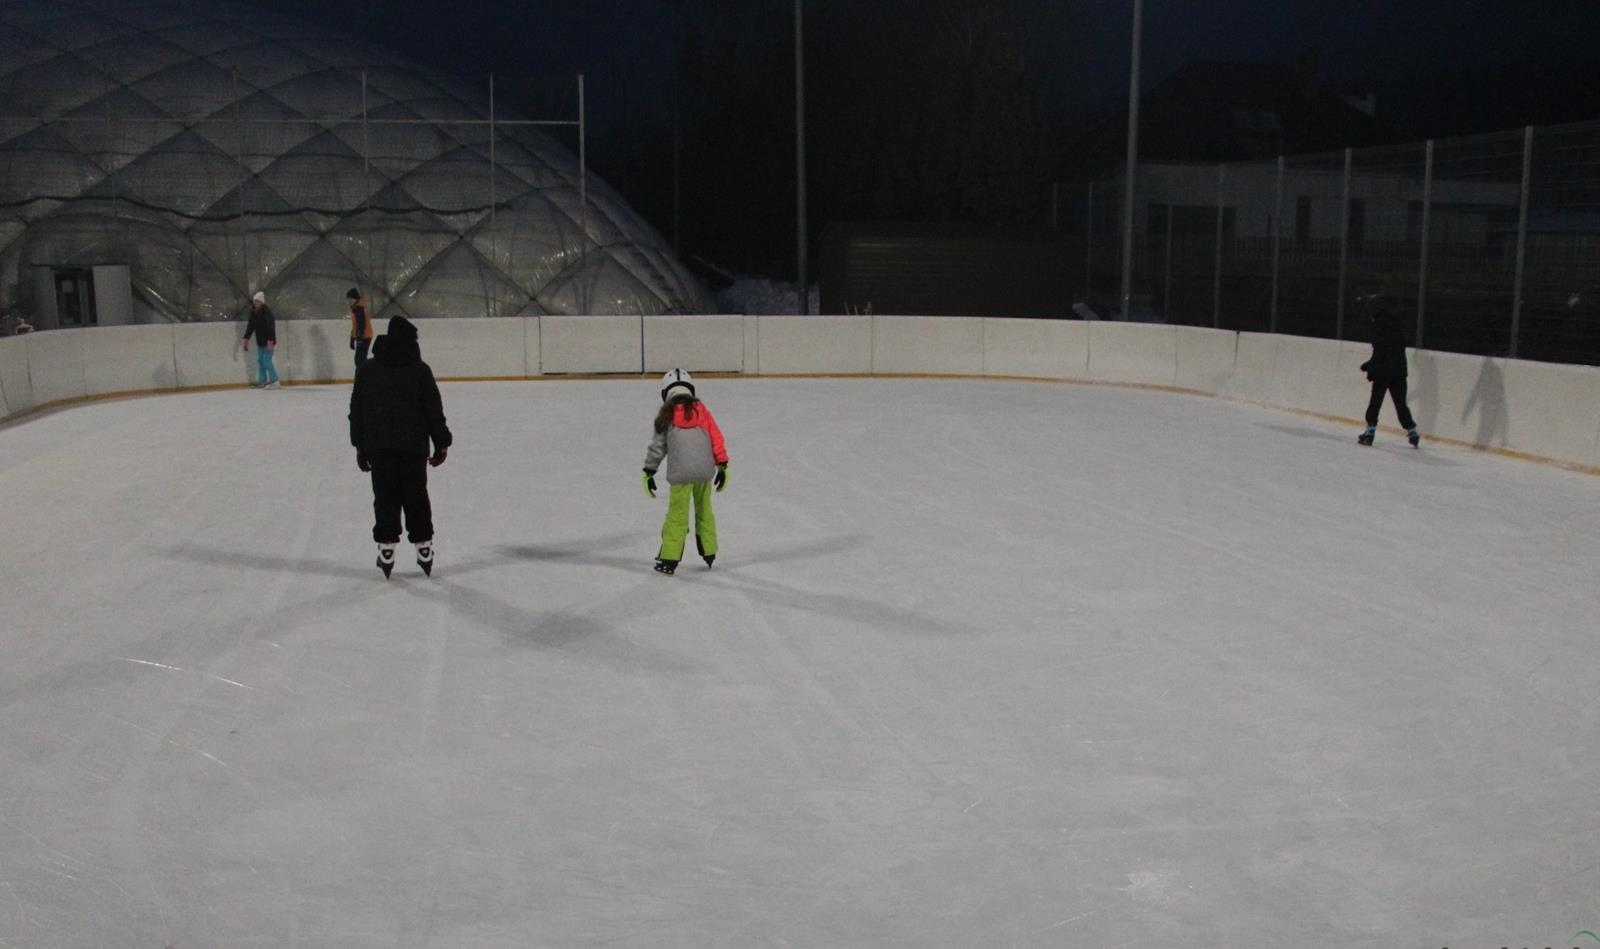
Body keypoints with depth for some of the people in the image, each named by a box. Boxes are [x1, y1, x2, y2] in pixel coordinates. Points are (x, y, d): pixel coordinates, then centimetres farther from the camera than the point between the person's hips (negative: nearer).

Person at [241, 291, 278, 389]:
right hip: (260, 341, 8)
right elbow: (251, 325, 13)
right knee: (260, 361, 9)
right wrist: (246, 339, 12)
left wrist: (270, 341, -29)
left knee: (266, 361, -11)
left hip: (268, 341, -8)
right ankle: (262, 381, 15)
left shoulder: (267, 311, -17)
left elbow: (271, 326, -23)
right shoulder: (253, 311, 5)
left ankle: (274, 381, -3)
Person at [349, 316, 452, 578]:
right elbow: (434, 409, -1)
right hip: (414, 446, -1)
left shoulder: (367, 370, 4)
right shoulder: (420, 370, -3)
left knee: (385, 498, 7)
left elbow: (356, 411, 7)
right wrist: (441, 443, 7)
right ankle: (424, 548, 10)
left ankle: (386, 547, 4)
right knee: (416, 497, 7)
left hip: (378, 446, 1)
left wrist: (360, 446, 14)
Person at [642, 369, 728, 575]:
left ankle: (669, 560, 2)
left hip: (681, 473, -3)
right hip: (705, 471, 3)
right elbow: (716, 438, 6)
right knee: (704, 511, 19)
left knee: (677, 515, 1)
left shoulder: (666, 414, 3)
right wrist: (722, 465, 12)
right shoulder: (701, 409, 9)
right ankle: (709, 553, 28)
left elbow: (658, 445, 5)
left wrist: (649, 471, 12)